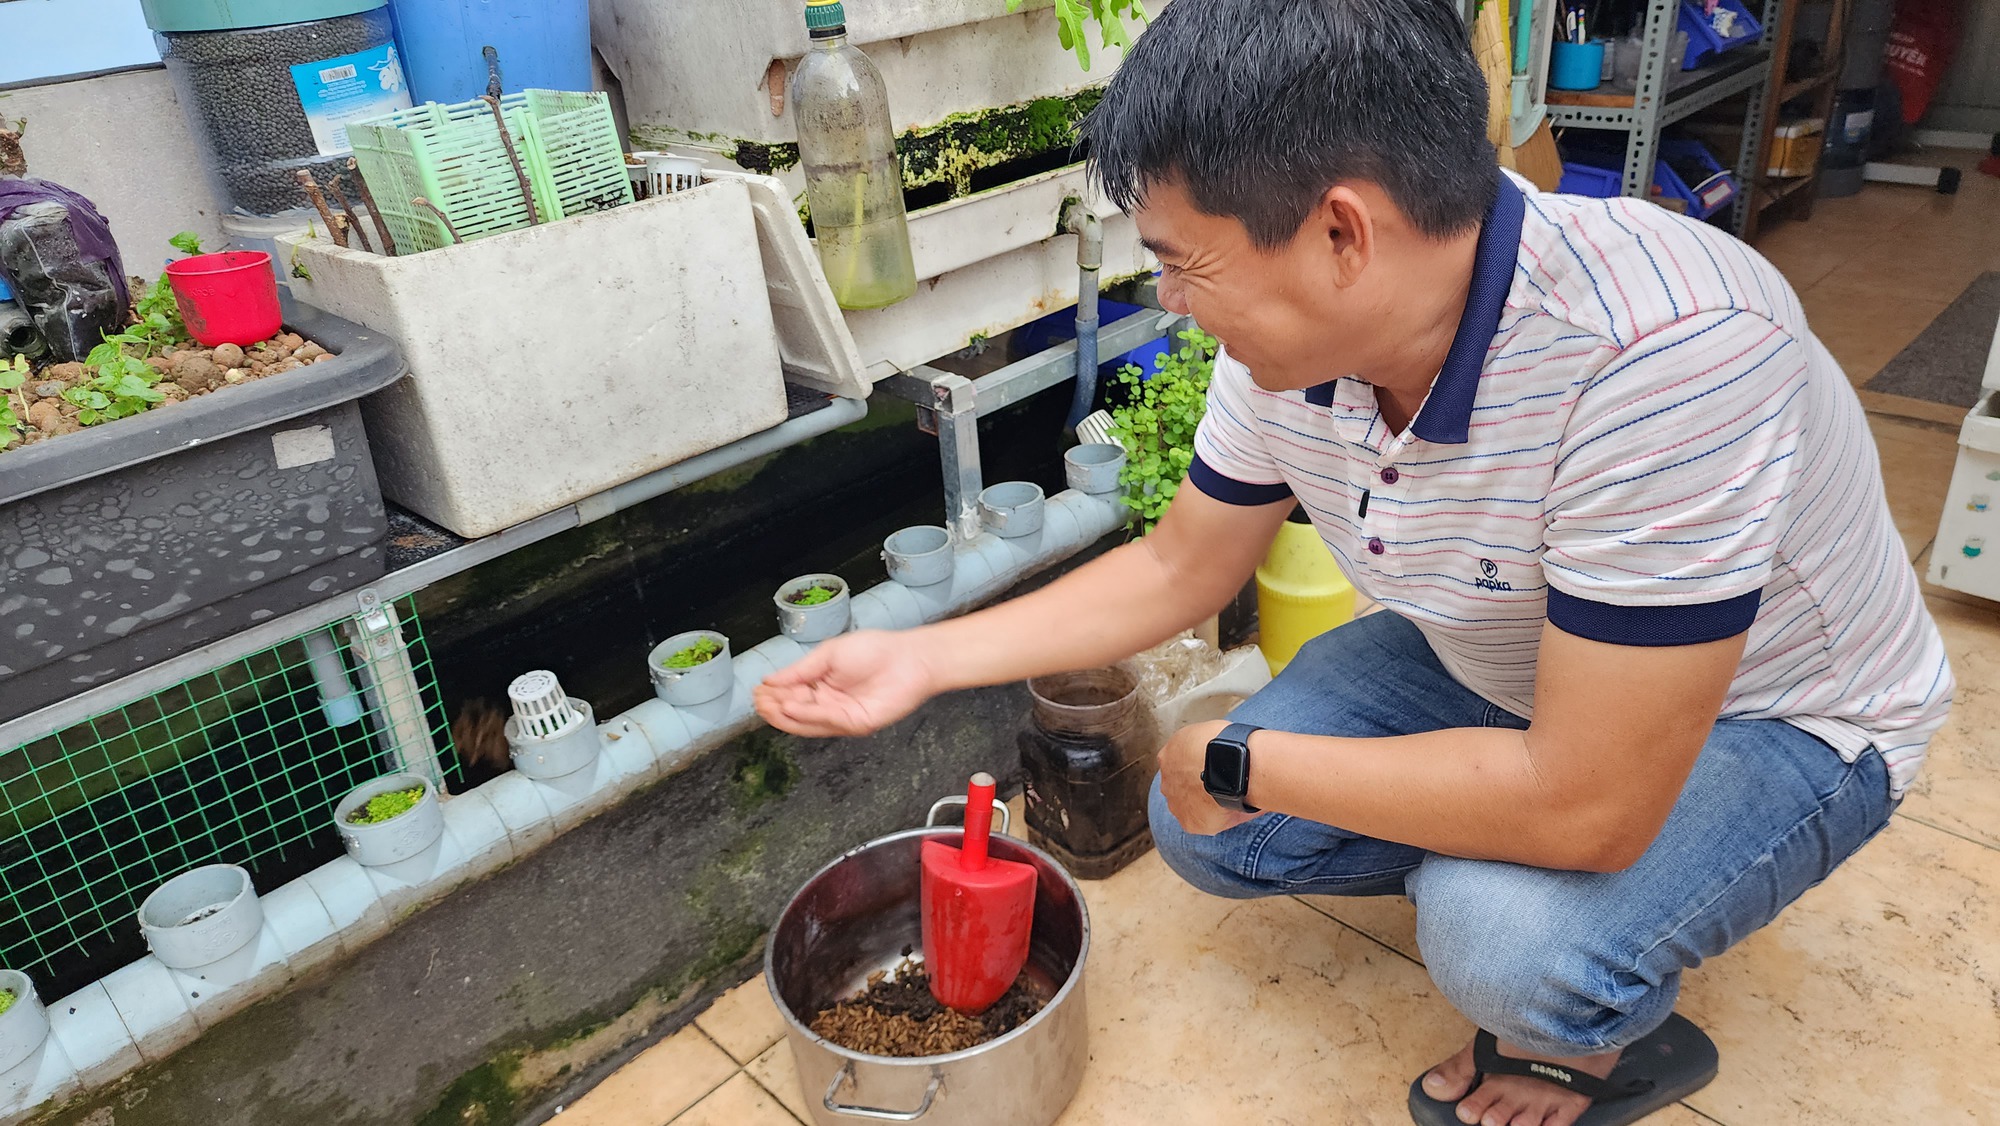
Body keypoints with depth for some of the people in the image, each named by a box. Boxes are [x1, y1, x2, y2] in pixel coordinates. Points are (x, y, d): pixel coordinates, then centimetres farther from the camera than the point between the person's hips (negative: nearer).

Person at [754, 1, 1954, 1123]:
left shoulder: (1660, 351, -39)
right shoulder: (1287, 336, -18)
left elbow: (1585, 804, -37)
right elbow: (1180, 569, -2)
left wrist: (1239, 763, -25)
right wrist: (923, 658, -7)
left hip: (1767, 717, -5)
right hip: (1490, 662, 6)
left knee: (1518, 943, -31)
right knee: (1205, 833, -6)